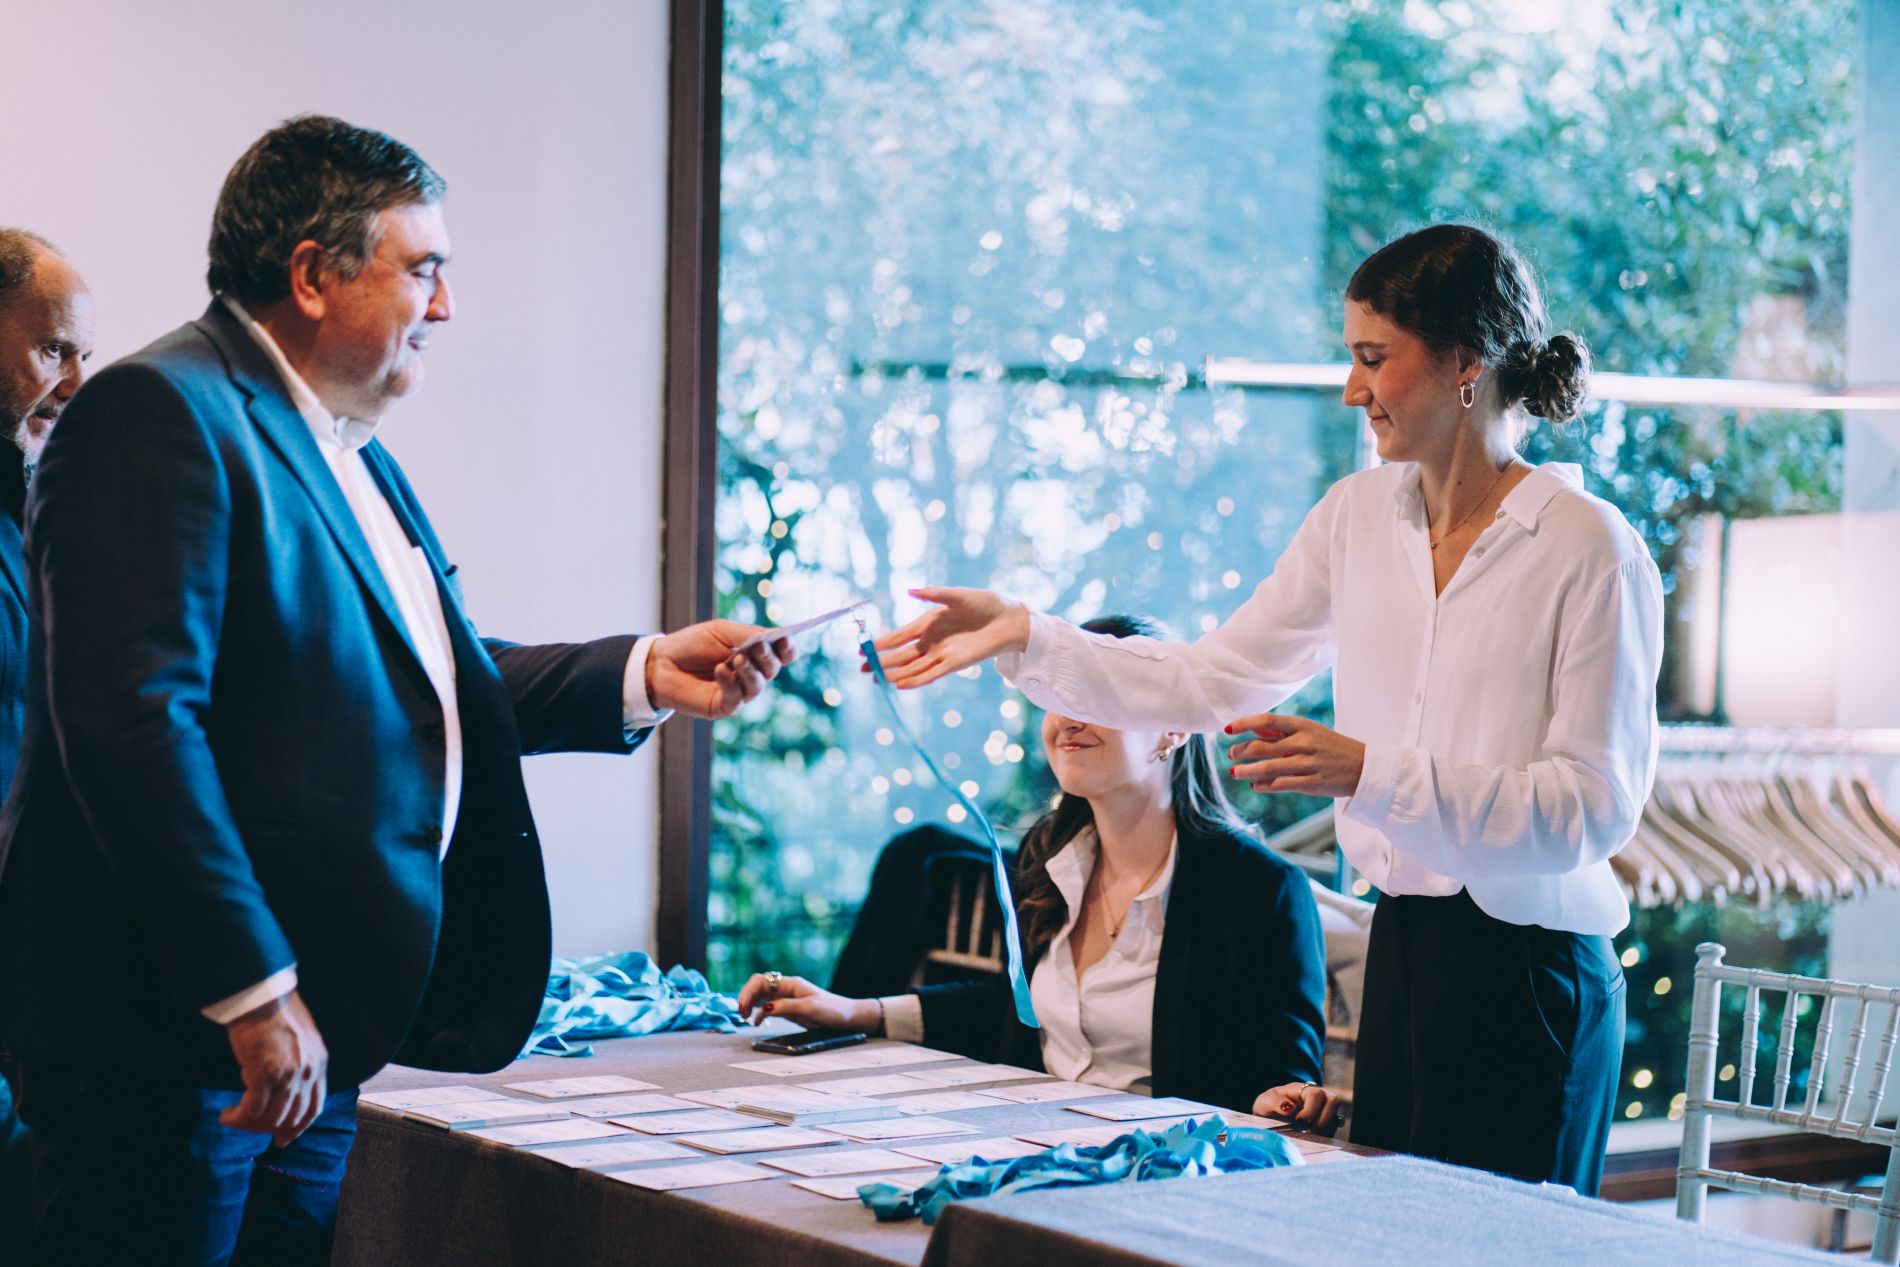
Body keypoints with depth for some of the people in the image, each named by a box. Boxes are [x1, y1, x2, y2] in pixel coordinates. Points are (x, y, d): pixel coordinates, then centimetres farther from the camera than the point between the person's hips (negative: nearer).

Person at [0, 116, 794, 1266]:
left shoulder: (346, 448, 19)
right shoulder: (160, 414, -13)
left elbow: (426, 680, 21)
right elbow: (137, 720, -22)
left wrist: (646, 676, 9)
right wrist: (252, 992, -23)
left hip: (326, 1035, 10)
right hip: (175, 1035, -10)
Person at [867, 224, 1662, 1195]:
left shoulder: (1589, 549, -12)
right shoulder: (1359, 516, 8)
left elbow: (1596, 805, -16)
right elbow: (1213, 681, 10)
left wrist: (1369, 773, -25)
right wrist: (1021, 636, 2)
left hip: (1527, 973, -6)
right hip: (1402, 948, 6)